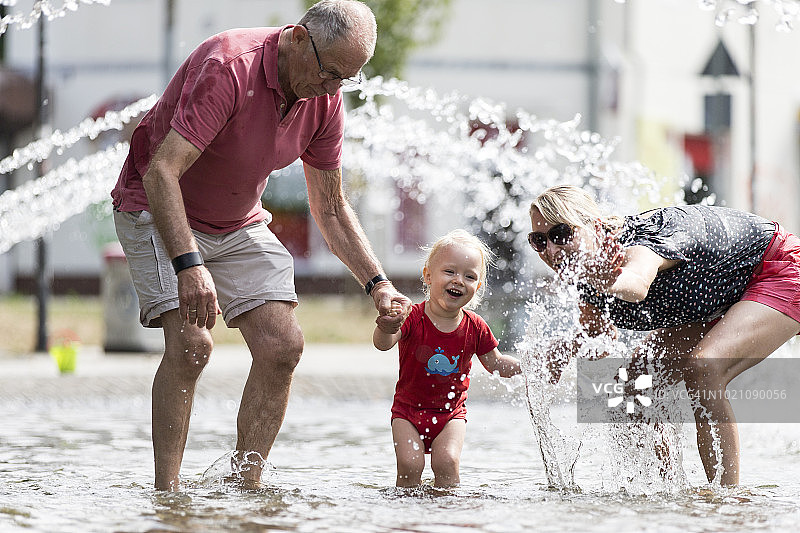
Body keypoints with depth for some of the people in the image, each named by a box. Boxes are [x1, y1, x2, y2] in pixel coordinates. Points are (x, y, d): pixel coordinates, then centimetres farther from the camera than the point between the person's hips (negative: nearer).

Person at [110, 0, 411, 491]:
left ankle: (247, 486, -1)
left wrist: (377, 283, -7)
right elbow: (161, 172, -37)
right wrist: (188, 265, -48)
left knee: (283, 345, -8)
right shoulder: (227, 68, -30)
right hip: (160, 213, -7)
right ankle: (167, 490, -17)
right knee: (191, 343, -23)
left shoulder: (325, 99, -8)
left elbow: (331, 209, 4)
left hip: (239, 224, 7)